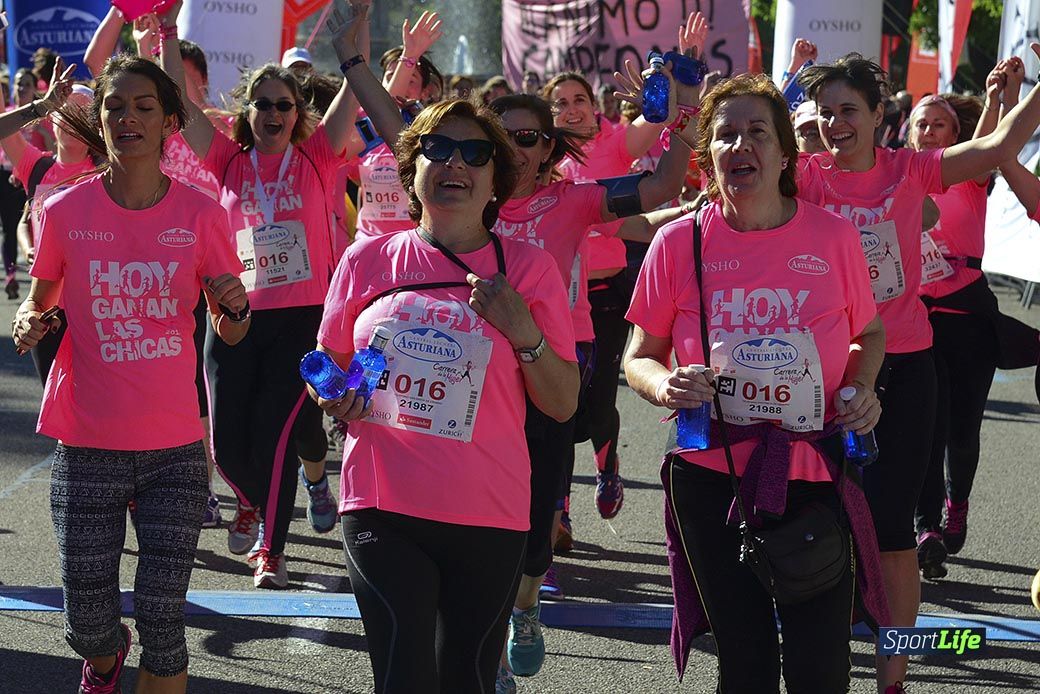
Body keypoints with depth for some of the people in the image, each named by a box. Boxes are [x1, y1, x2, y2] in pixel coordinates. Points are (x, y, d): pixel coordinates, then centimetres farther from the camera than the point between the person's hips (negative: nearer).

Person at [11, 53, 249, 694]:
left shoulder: (201, 215, -2)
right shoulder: (65, 212, -3)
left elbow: (229, 333, 7)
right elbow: (40, 302, 12)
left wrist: (236, 309, -16)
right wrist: (28, 325, -11)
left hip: (175, 447, 0)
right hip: (88, 446, 0)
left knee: (162, 621, -3)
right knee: (89, 624, 5)